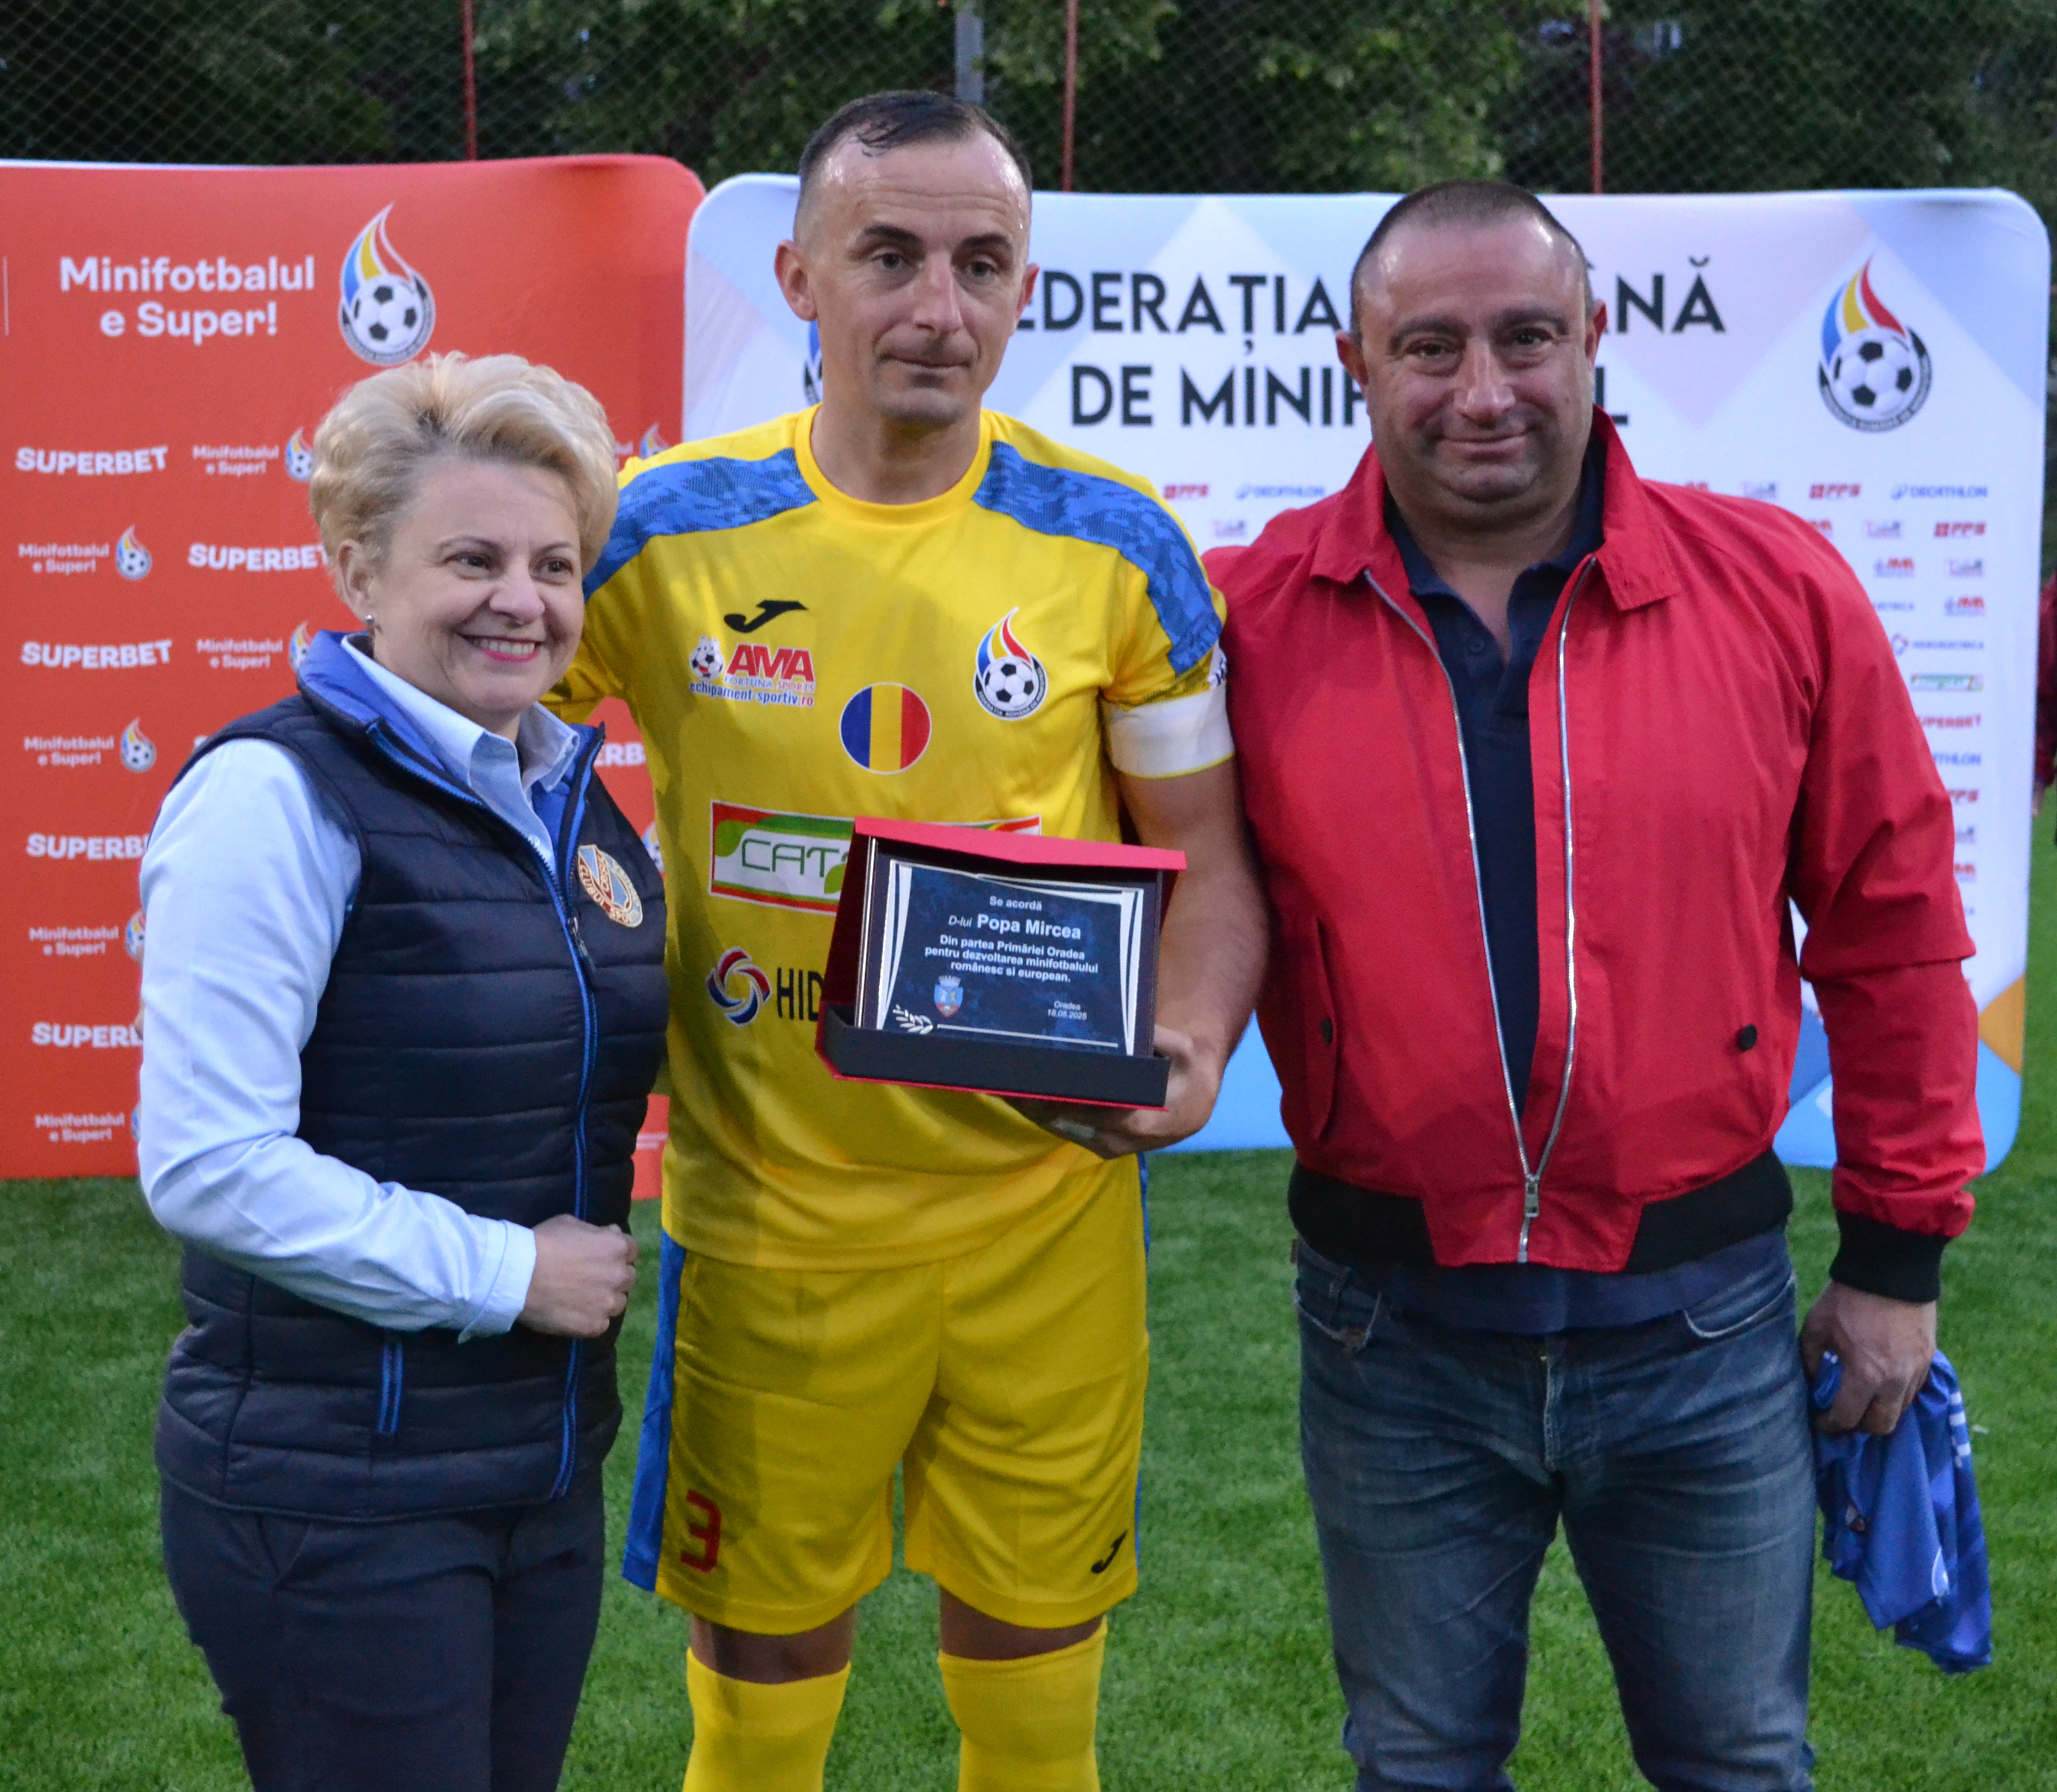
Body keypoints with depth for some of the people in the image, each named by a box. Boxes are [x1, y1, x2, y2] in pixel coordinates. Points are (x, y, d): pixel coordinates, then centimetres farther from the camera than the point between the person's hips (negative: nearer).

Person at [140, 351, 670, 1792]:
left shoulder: (577, 803, 9)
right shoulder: (281, 793, -15)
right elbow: (208, 1166, -21)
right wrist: (505, 1272, -17)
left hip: (545, 1466, 8)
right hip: (333, 1494, -7)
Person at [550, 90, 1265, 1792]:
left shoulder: (1115, 544, -4)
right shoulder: (661, 532, -6)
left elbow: (1207, 854, 3)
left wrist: (1190, 1053, -15)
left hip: (1050, 1208, 1)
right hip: (770, 1220, 0)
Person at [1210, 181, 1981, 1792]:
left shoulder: (1779, 591, -5)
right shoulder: (1253, 618, -6)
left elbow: (1892, 926, 2)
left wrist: (1900, 1249, 4)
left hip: (1704, 1315, 0)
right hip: (1393, 1332, 0)